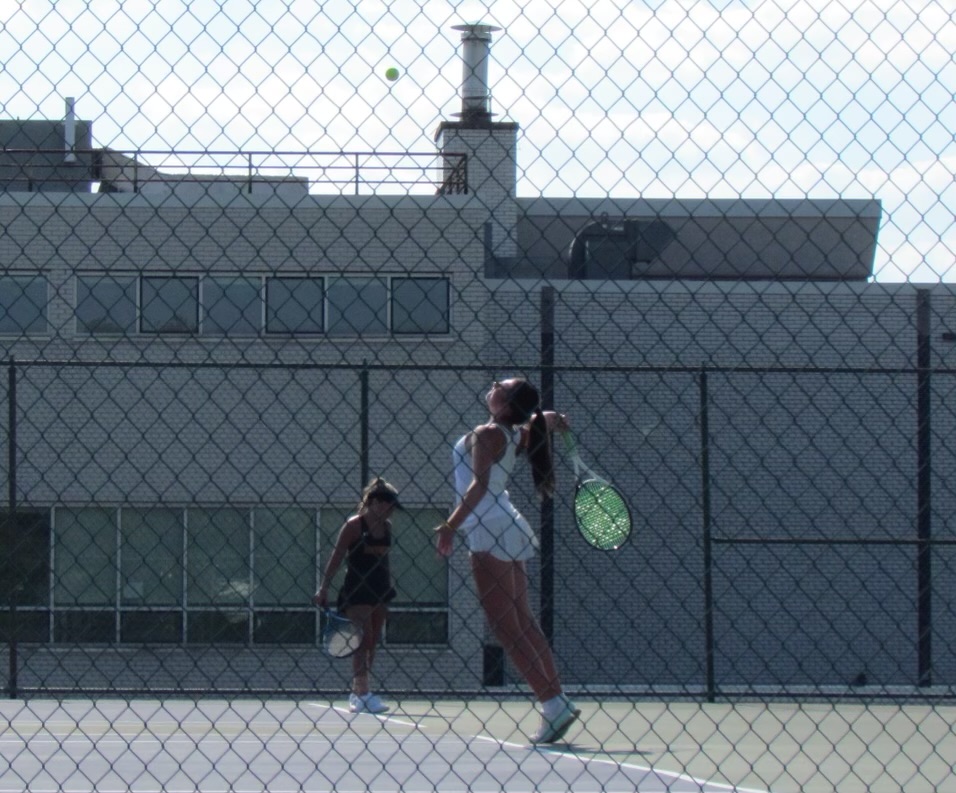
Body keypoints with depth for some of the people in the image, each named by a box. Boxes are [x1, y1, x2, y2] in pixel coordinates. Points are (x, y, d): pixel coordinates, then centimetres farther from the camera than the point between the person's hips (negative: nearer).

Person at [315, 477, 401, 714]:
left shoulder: (386, 526, 11)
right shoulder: (354, 525, -9)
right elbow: (336, 557, -8)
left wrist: (389, 587, 18)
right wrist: (324, 588, -12)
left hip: (379, 589, 7)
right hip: (357, 589, -7)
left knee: (372, 642, 6)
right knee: (364, 639, -14)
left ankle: (357, 694, 11)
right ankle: (363, 694, -19)